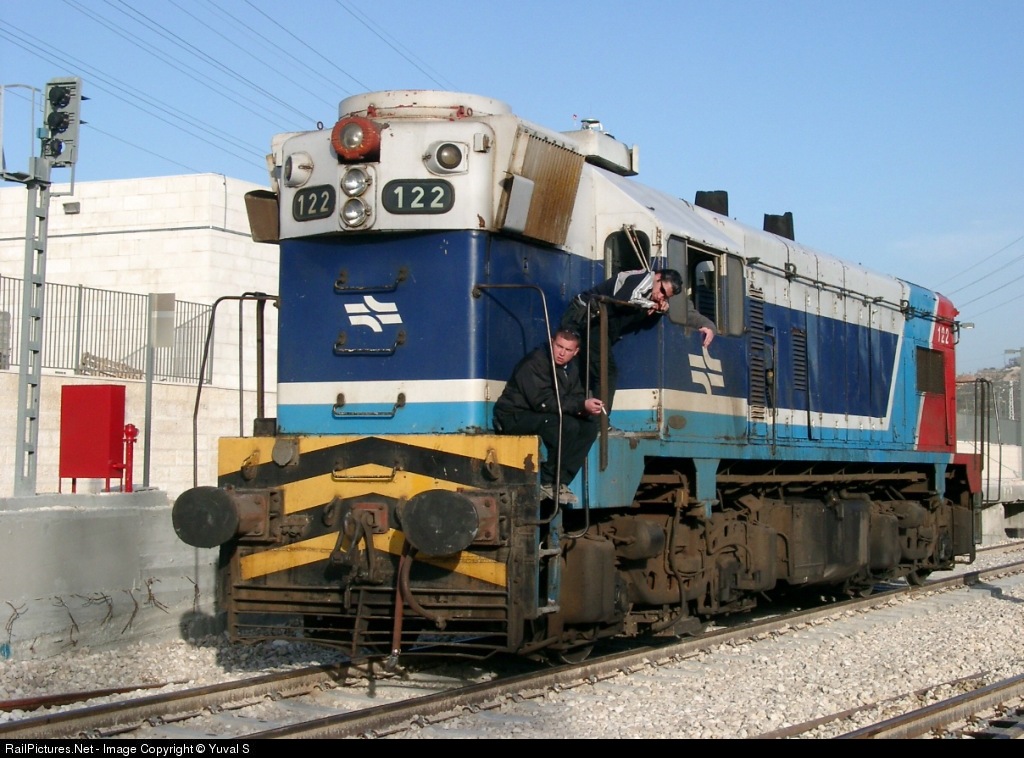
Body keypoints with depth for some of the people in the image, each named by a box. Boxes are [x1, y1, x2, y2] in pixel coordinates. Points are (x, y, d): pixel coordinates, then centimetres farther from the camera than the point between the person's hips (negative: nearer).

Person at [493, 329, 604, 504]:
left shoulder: (570, 368, 9)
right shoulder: (535, 363, -19)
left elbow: (577, 397, 6)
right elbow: (543, 402, -28)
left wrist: (588, 407, -19)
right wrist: (581, 405, -30)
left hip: (540, 416, 9)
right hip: (514, 417, -9)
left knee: (590, 426, -5)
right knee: (567, 425, -30)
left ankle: (561, 481, -8)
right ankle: (548, 483, -19)